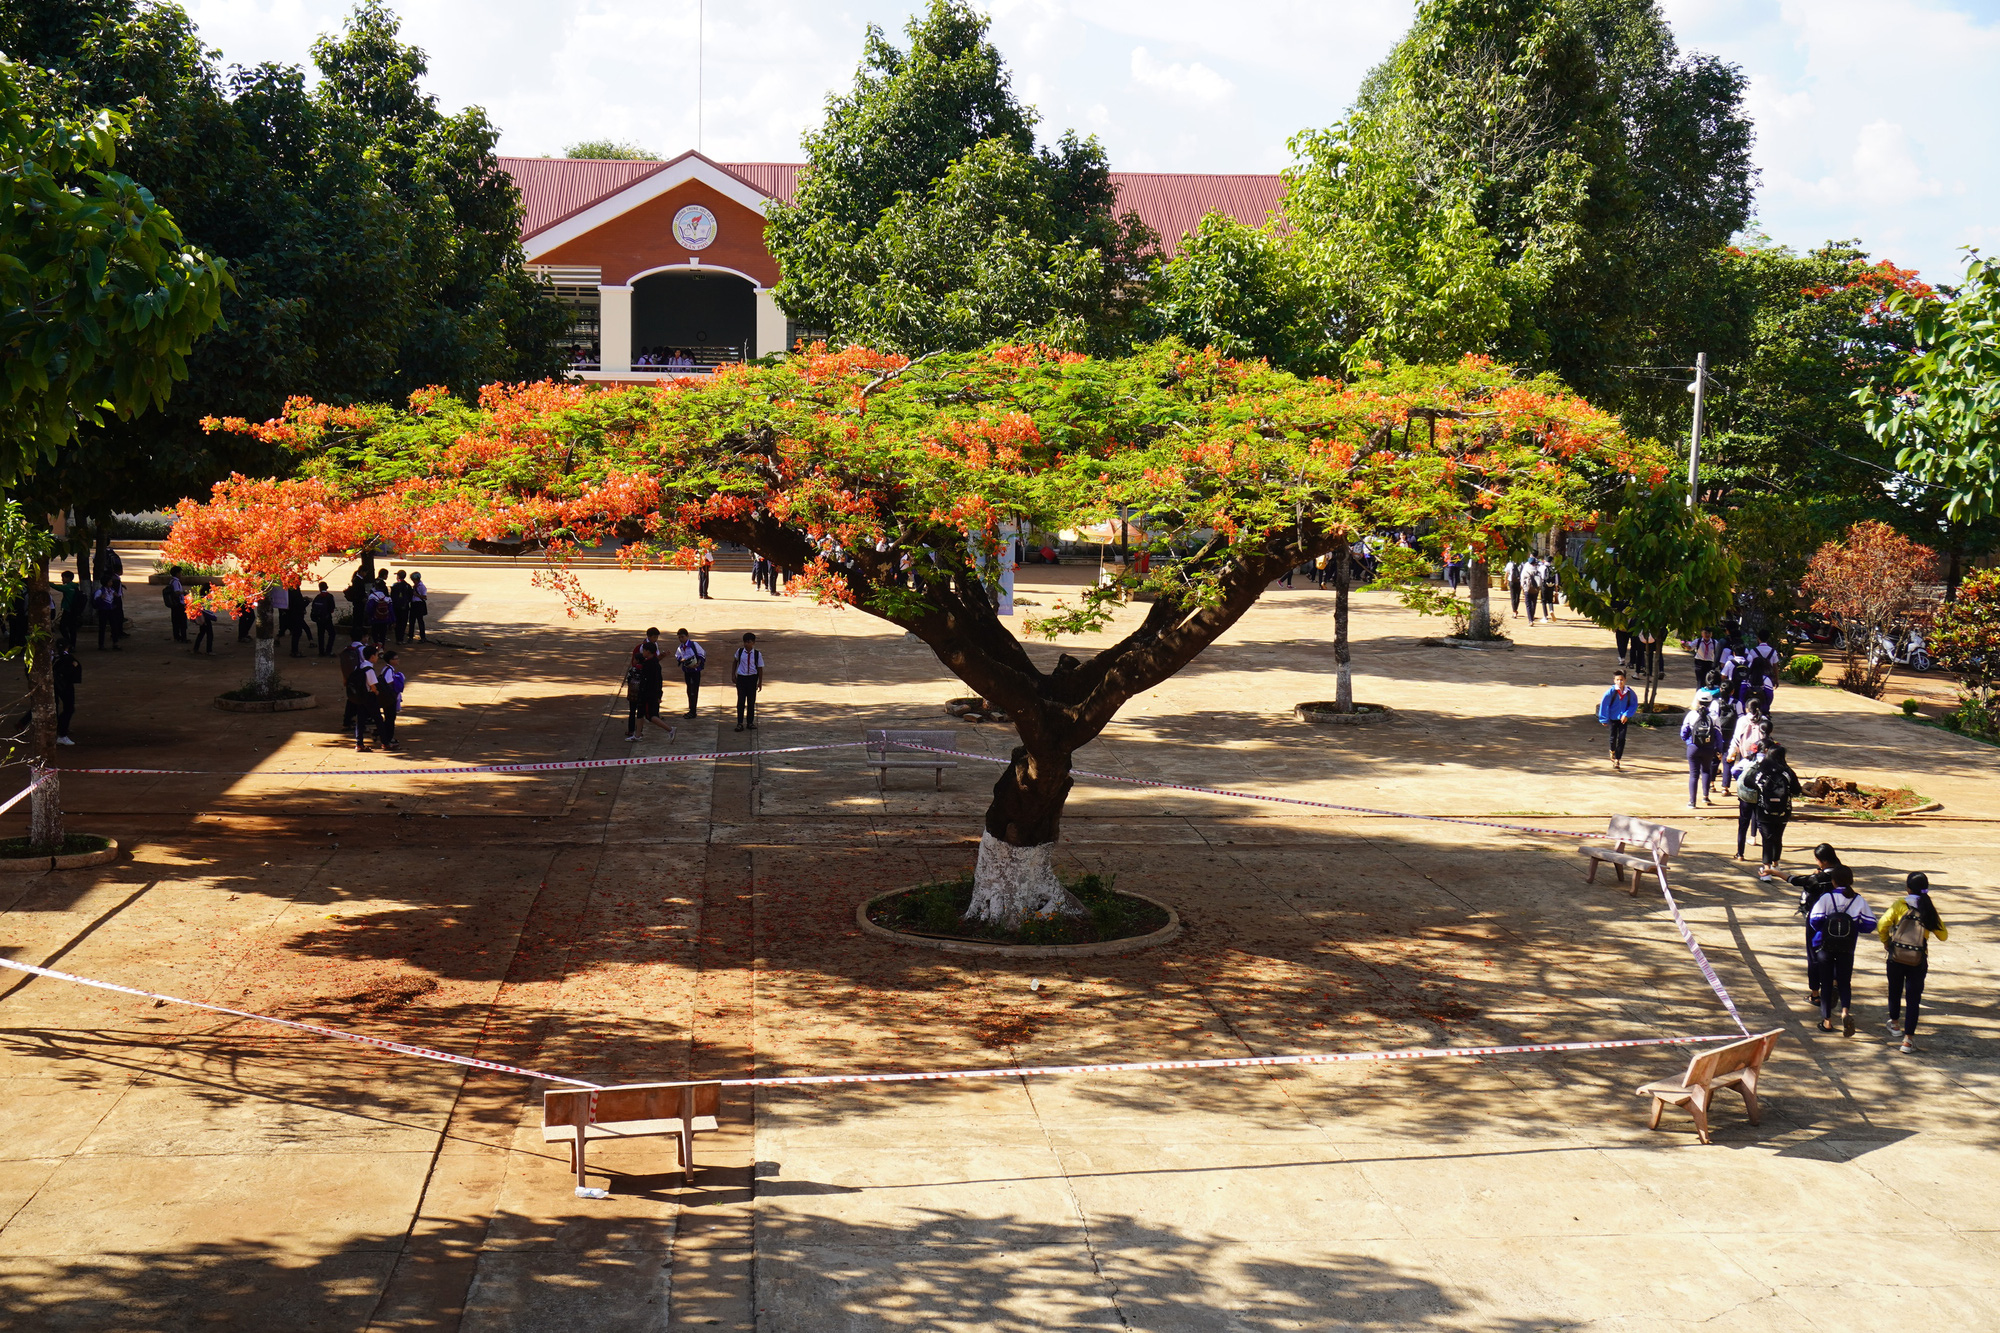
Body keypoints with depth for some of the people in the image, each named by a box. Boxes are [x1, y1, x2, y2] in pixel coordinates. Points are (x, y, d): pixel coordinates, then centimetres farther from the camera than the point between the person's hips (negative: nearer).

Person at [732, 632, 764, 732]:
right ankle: (740, 723, 4)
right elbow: (735, 662, 16)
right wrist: (733, 674, 11)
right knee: (740, 701, -2)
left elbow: (760, 668, 1)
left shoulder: (757, 654, -5)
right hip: (741, 677, 0)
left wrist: (760, 682, 1)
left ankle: (750, 722, 19)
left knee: (751, 701, 8)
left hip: (752, 678, 0)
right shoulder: (740, 652, -2)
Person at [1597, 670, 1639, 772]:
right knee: (1613, 738, 12)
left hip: (1623, 719, 1)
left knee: (1621, 739, -7)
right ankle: (1612, 752, 44)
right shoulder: (1611, 692, -14)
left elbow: (1634, 705, 4)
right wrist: (1604, 720, -5)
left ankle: (1617, 761, -3)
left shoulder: (1629, 692, -8)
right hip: (1613, 718, -1)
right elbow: (1604, 705, -8)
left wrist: (1627, 714, -10)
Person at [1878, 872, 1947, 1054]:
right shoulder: (1930, 909, 0)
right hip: (1919, 960, 0)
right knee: (1913, 998, 2)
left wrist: (1886, 942, 8)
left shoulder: (1900, 905, -5)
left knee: (1895, 991, 24)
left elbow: (1882, 926, -12)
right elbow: (1943, 935, 5)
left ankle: (1894, 1023, 44)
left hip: (1896, 958, 0)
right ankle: (1908, 1039, -5)